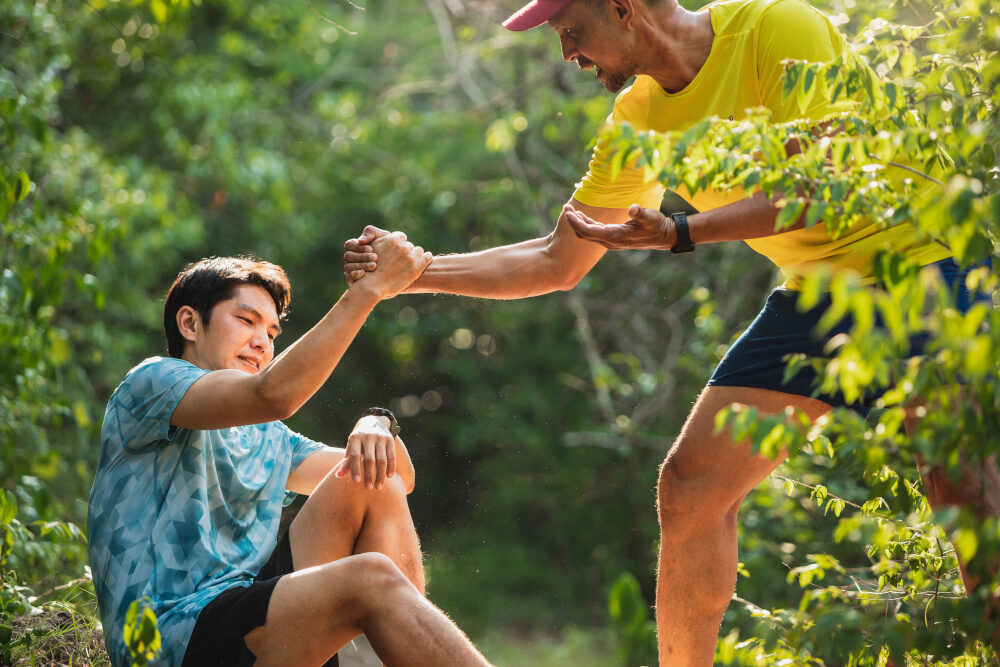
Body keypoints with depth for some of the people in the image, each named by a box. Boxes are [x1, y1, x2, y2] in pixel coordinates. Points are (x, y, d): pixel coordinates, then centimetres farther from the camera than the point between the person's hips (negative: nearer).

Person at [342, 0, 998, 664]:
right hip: (814, 295, 7)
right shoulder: (639, 117, 4)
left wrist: (681, 231, -29)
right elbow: (556, 263, 10)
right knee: (690, 484, 1)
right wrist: (413, 272, 2)